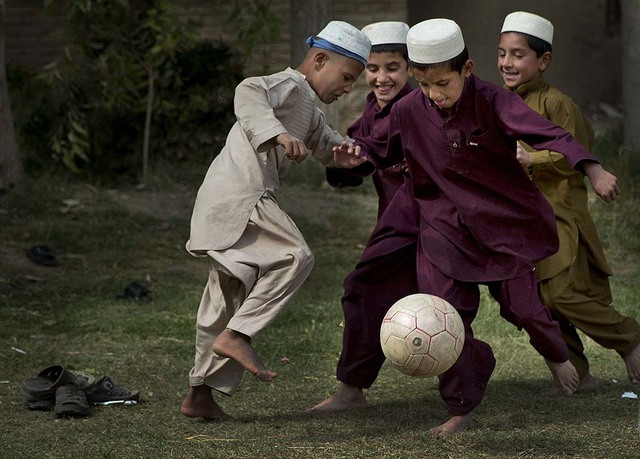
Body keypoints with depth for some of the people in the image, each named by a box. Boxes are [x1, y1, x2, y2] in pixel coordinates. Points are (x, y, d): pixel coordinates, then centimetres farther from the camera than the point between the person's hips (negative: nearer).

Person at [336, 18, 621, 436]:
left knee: (521, 304, 2)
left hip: (506, 221, -2)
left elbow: (549, 134, -27)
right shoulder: (409, 112, -8)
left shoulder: (491, 101, -18)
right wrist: (357, 152, -13)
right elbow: (382, 149, 12)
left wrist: (593, 170, -41)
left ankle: (555, 354, 39)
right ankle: (461, 410, 10)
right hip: (445, 228, 2)